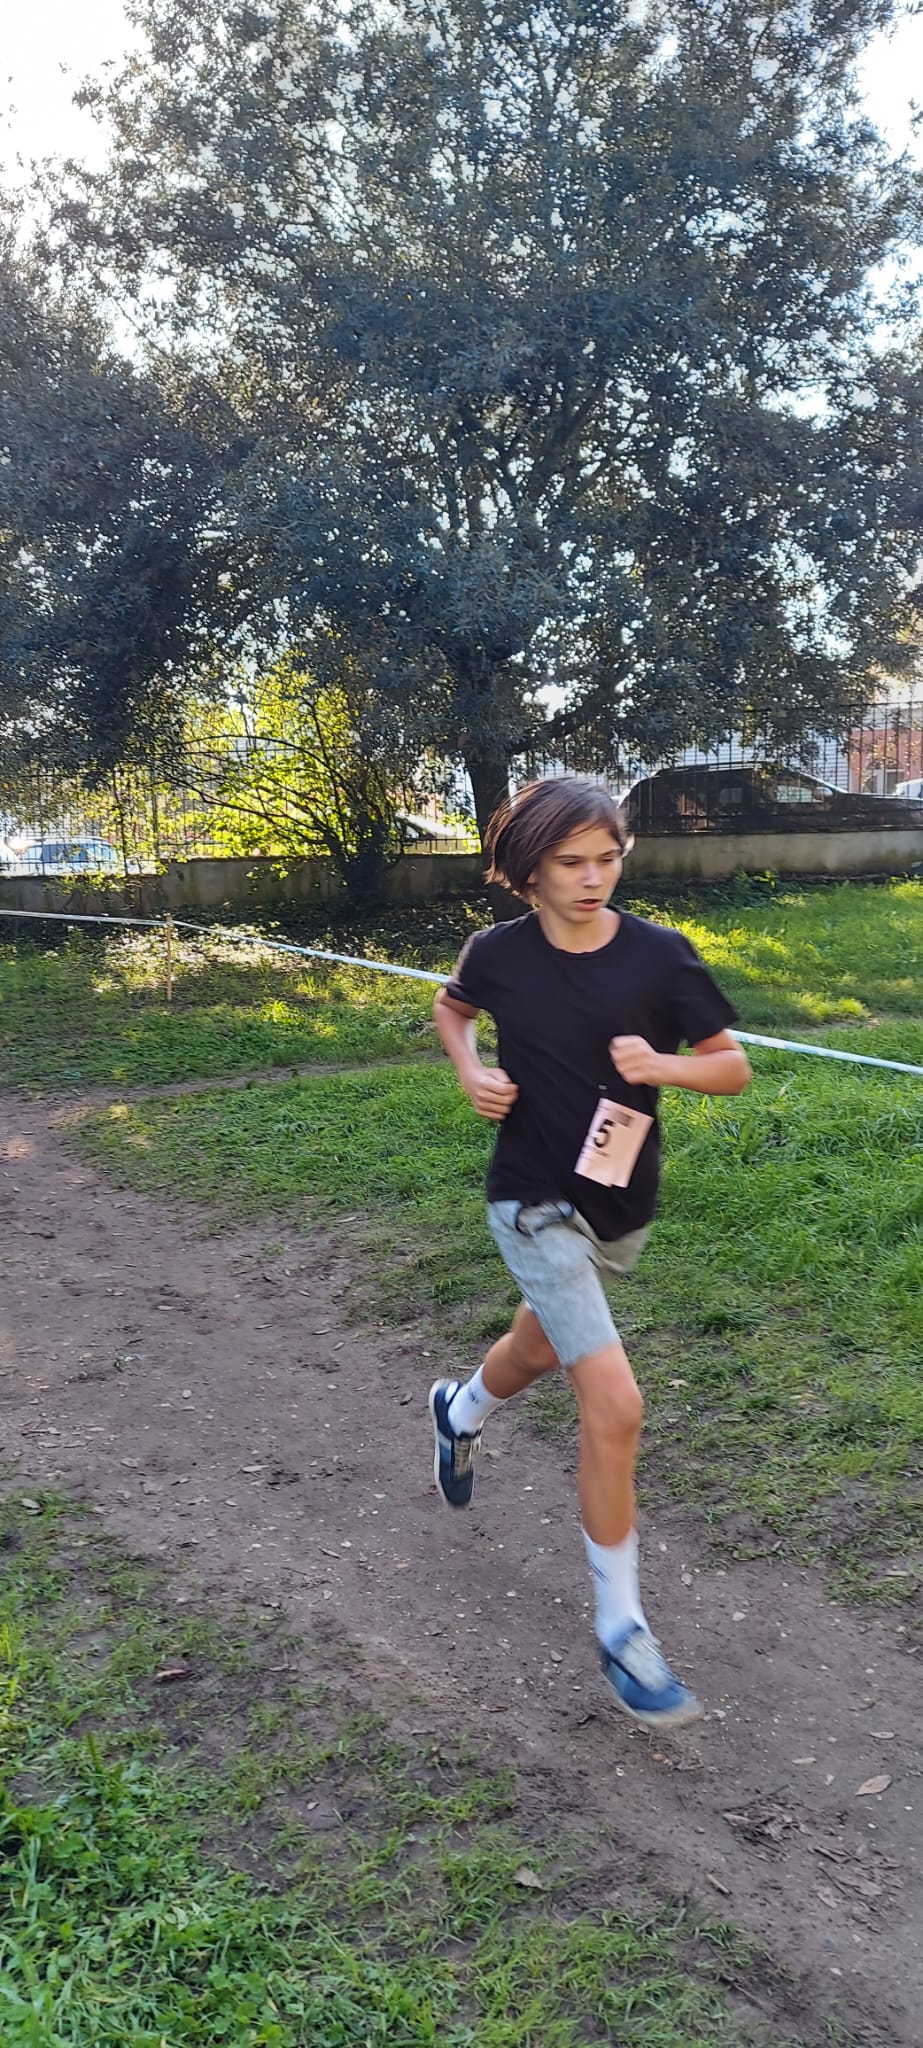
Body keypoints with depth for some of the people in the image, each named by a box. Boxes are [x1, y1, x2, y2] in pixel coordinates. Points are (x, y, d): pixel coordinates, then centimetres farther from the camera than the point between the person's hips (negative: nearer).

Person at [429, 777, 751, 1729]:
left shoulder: (660, 955, -11)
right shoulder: (499, 953, -10)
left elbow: (734, 1067, -4)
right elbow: (451, 1007, 12)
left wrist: (663, 1064, -24)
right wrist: (472, 1072, -7)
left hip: (622, 1205, 4)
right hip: (536, 1204, -3)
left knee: (539, 1347, 28)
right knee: (615, 1406, -15)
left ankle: (459, 1410, 64)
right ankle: (622, 1630, 2)